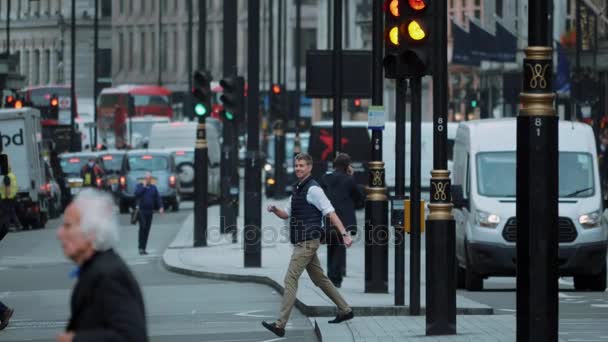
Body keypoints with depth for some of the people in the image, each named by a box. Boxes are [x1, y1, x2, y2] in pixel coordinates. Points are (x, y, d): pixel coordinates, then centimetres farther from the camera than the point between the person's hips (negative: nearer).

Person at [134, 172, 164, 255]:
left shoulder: (153, 188, 13)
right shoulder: (139, 186, 5)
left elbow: (158, 198, 8)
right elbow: (137, 194, -14)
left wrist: (160, 207, -5)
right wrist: (144, 186, -10)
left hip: (150, 211, 4)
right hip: (141, 210, -4)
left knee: (147, 230, 4)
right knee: (142, 228, -15)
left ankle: (143, 248, 8)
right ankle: (141, 248, -16)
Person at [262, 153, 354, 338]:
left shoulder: (313, 189, -12)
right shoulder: (298, 189, 17)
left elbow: (330, 213, -16)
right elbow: (287, 214, 24)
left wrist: (344, 234, -24)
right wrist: (274, 210, 2)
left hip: (308, 241, -10)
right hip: (302, 242, 10)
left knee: (290, 279, -13)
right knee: (319, 279, 17)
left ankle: (281, 324, -17)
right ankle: (345, 310, 27)